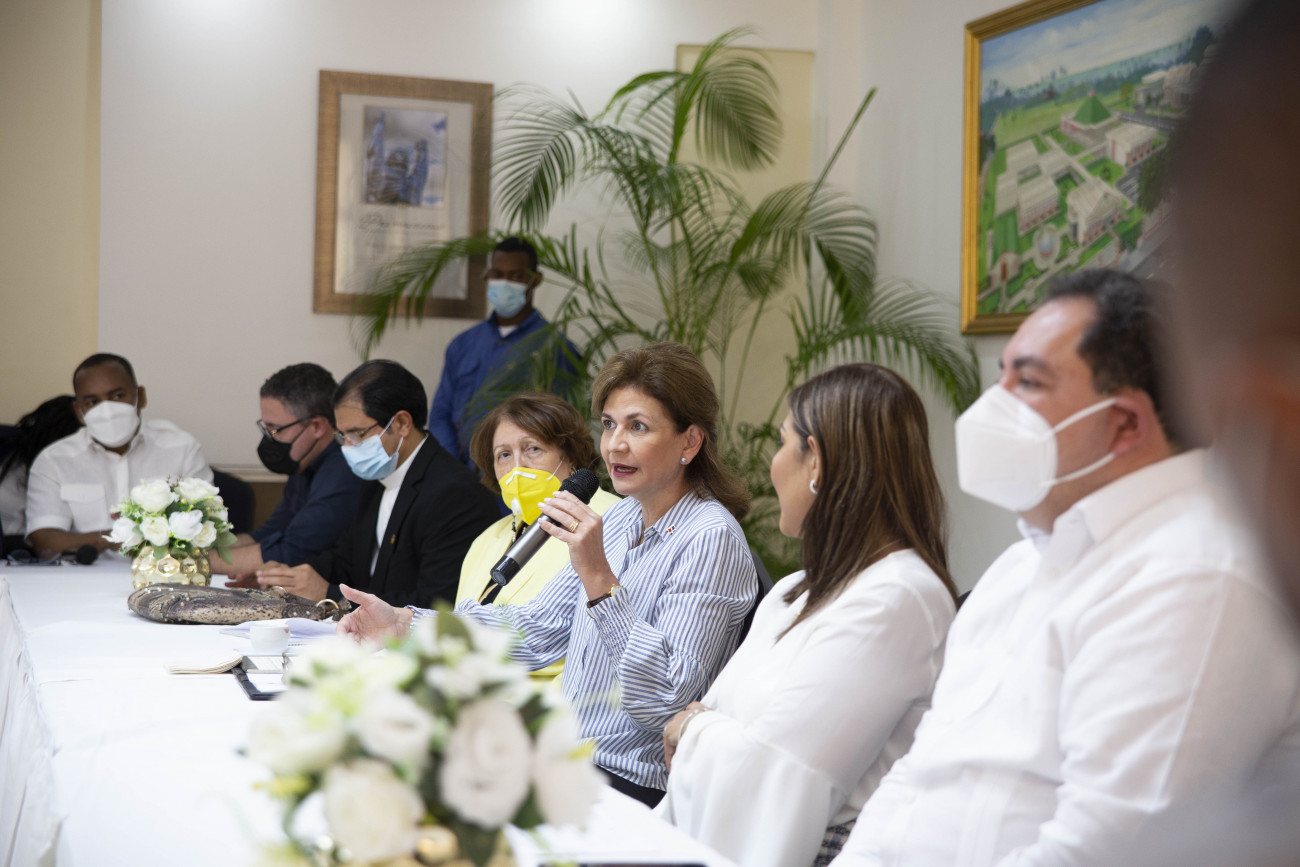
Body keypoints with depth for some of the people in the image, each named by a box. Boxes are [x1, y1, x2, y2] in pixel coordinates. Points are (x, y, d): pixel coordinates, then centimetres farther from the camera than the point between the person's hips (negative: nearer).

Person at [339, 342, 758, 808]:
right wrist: (404, 623, 5)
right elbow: (537, 628, 13)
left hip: (630, 784, -8)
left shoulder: (710, 539, -17)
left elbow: (665, 697, -25)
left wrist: (598, 577, -30)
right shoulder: (623, 517, 10)